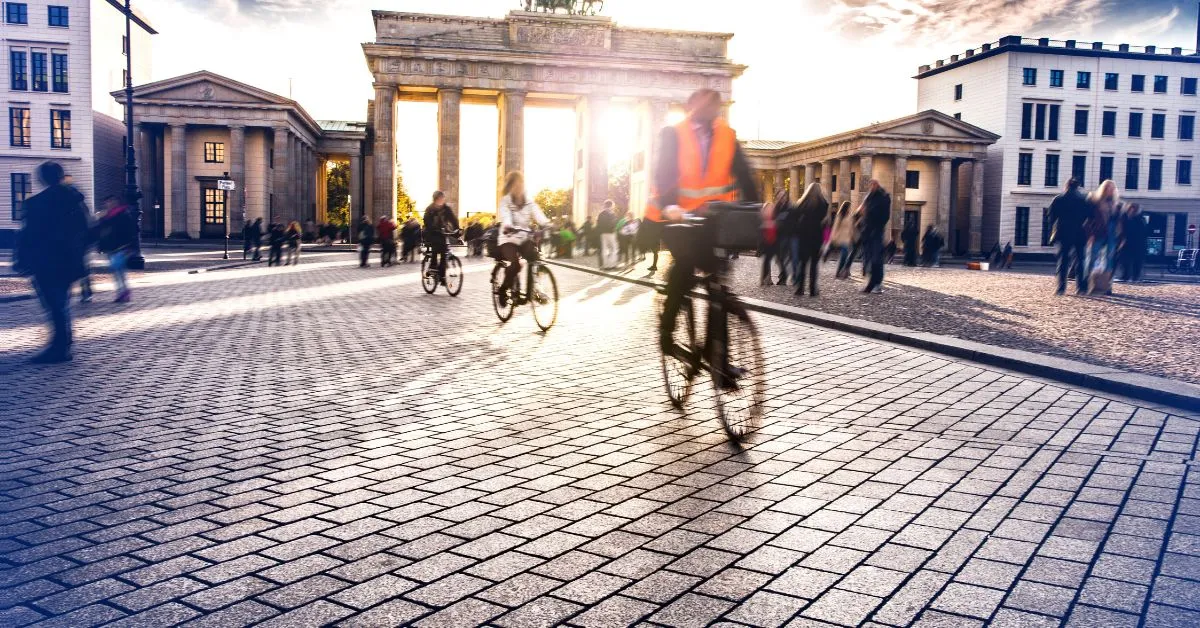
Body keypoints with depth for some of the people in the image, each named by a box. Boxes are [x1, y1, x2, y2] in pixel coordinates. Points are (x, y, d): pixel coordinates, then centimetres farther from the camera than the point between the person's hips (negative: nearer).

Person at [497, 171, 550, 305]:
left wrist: (548, 224, -34)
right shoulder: (505, 202, -7)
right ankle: (503, 291, -4)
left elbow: (538, 215, -13)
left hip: (524, 239, 4)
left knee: (535, 258, -24)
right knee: (515, 264, -28)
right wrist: (508, 227, -50)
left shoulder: (529, 203, 4)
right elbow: (505, 218, -26)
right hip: (508, 239, -4)